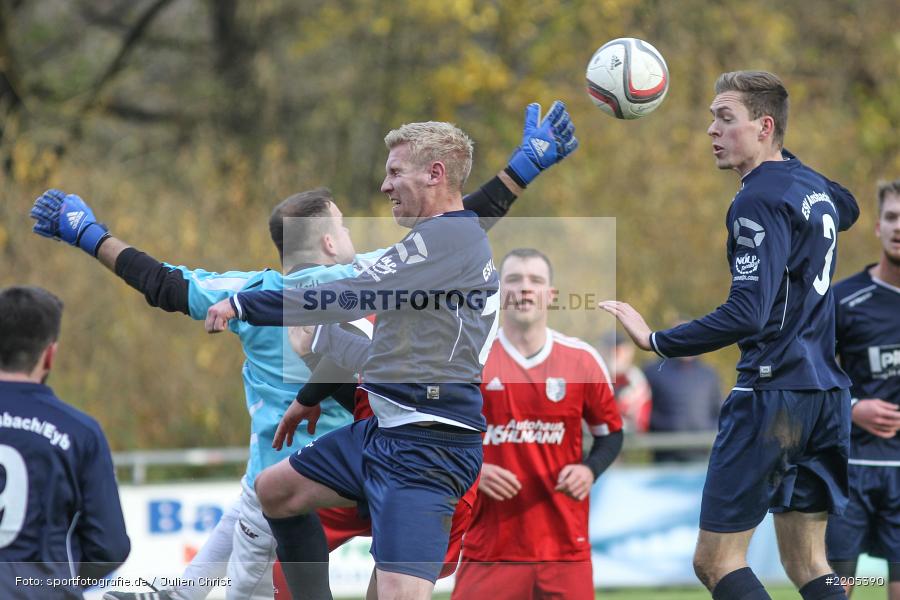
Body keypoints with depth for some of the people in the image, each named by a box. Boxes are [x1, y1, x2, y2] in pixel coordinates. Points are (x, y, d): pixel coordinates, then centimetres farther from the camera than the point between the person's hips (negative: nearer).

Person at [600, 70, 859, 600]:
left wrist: (657, 341, -21)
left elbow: (747, 314, -24)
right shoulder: (812, 186, 12)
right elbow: (847, 210, 40)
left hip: (774, 393, -9)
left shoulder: (761, 201, -14)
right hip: (826, 392, 9)